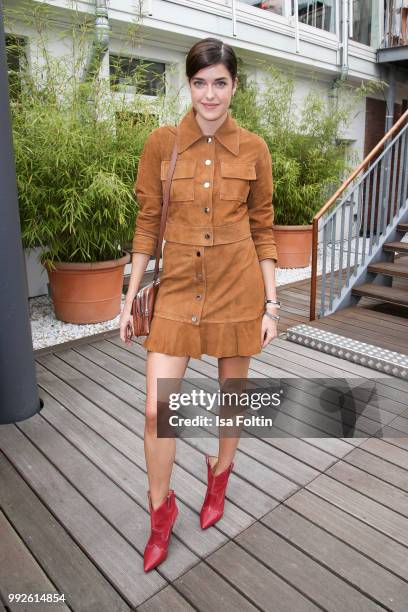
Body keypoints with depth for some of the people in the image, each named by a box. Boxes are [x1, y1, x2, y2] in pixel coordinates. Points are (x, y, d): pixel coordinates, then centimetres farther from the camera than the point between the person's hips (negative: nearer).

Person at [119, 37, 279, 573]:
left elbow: (263, 230, 4)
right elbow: (147, 225, 3)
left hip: (238, 289, 1)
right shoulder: (161, 144, 0)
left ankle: (219, 477, 45)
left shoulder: (254, 149, 0)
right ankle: (161, 511, 26)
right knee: (157, 409, -1)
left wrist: (271, 304, 0)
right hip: (178, 288, 0)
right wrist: (130, 298, 3)